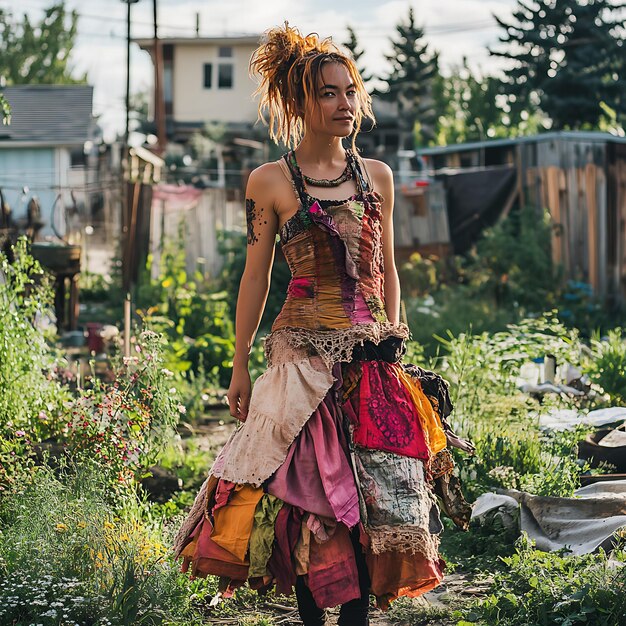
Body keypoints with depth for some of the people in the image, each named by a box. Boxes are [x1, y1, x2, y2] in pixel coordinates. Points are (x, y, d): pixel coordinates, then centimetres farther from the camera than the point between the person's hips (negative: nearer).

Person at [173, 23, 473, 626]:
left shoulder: (376, 176, 10)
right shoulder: (270, 182, -1)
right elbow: (256, 276, 2)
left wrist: (395, 344, 13)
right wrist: (239, 366, 1)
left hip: (373, 354, 4)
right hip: (305, 351, -4)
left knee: (377, 490, 1)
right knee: (311, 489, -4)